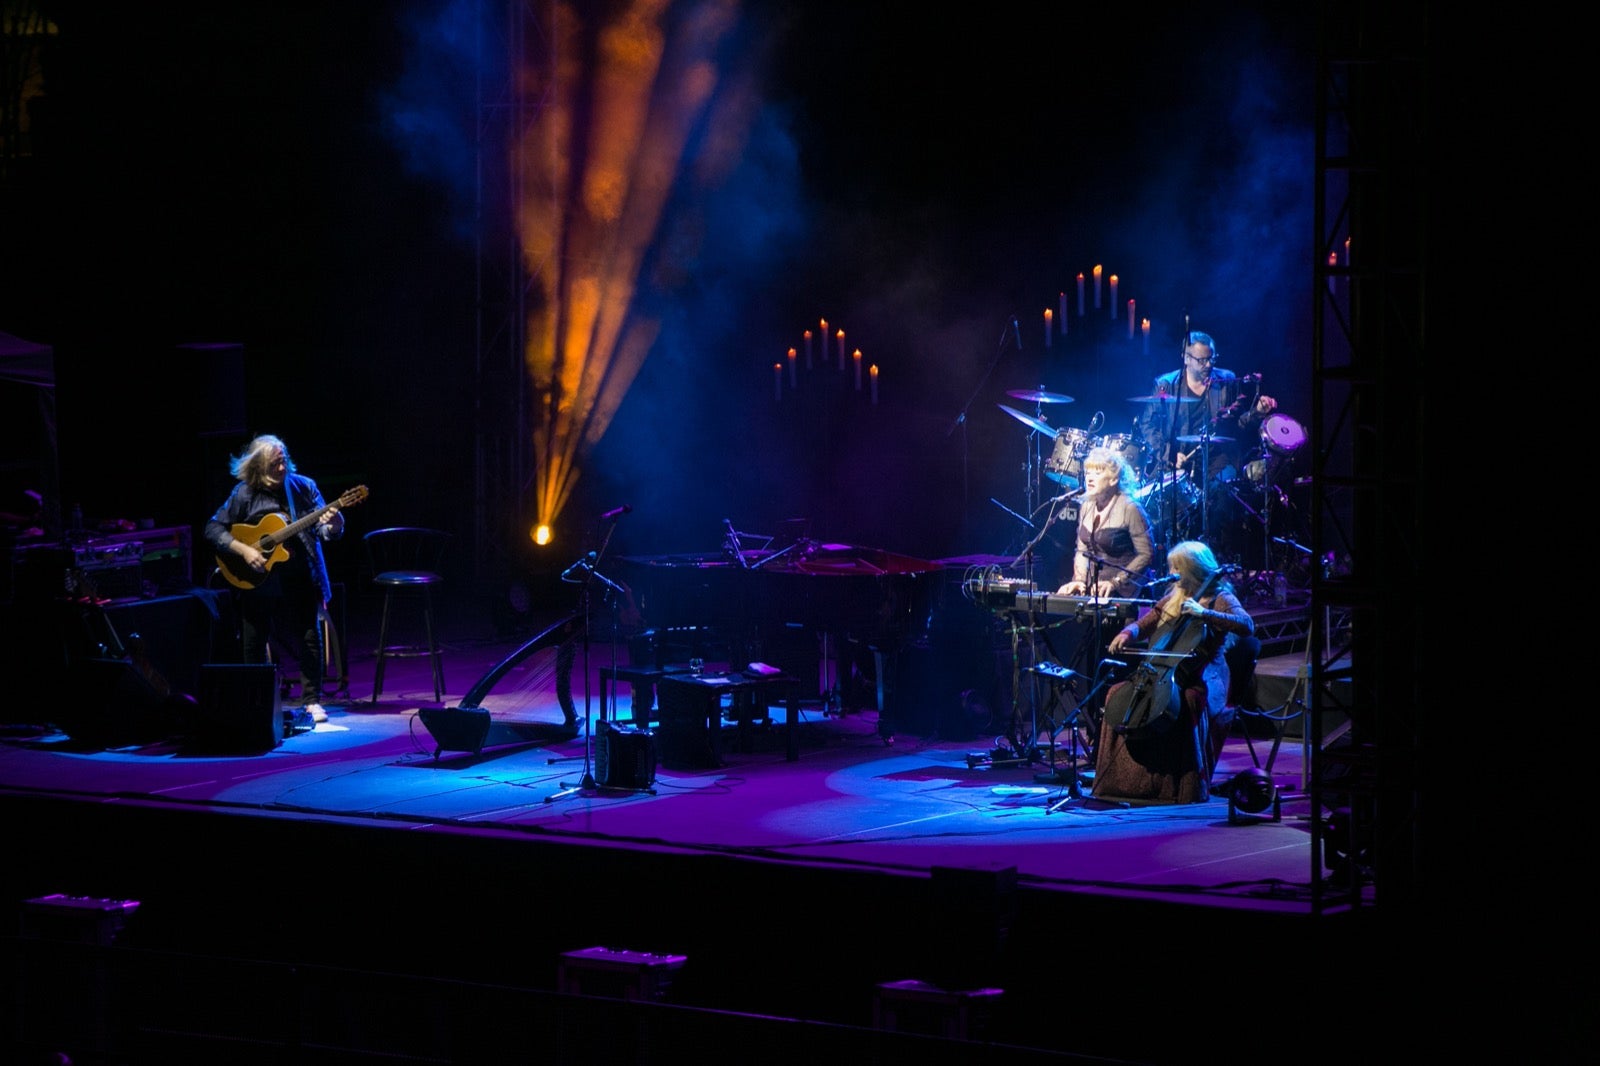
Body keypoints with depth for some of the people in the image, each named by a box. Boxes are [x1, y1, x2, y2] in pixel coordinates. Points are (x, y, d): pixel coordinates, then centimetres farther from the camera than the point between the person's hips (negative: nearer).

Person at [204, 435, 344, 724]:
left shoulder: (303, 487, -2)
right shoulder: (244, 494, -7)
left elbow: (325, 532, -2)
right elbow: (213, 529, -5)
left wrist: (332, 527, -26)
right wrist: (243, 551, -17)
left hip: (299, 580, 0)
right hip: (256, 581, 0)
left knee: (308, 640, -1)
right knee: (252, 645, 7)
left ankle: (312, 701, 12)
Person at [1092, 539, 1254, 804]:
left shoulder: (1219, 599, -2)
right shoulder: (1173, 598, 19)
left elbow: (1247, 626, -19)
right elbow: (1144, 623, 25)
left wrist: (1203, 613, -26)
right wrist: (1127, 633, 1)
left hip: (1203, 680, -7)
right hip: (1160, 676, 7)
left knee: (1187, 703, -38)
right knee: (1116, 693, -9)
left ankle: (1190, 786, -31)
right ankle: (1123, 779, -7)